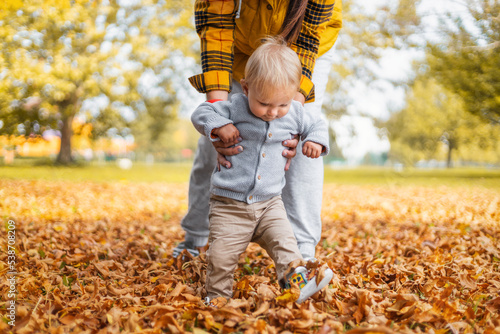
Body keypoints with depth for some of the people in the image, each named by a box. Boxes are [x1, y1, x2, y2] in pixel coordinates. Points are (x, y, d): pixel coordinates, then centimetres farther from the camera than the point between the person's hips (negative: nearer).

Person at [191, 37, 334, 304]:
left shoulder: (294, 113, 0)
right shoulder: (234, 107, -9)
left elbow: (317, 124, 17)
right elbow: (201, 113, -1)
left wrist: (316, 140, -4)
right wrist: (218, 125, -20)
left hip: (269, 204, 3)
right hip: (229, 204, -2)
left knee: (284, 241, -11)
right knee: (221, 255, -2)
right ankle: (217, 296, 16)